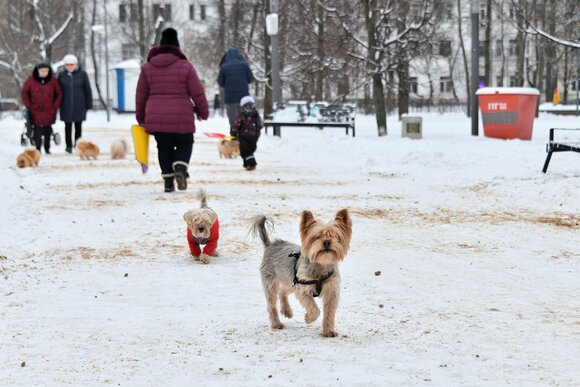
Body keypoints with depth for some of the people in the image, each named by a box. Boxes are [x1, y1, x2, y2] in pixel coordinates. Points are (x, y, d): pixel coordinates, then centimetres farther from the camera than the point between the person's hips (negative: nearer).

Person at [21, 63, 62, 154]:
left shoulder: (53, 80, -3)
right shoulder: (31, 79, -4)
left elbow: (59, 93, 5)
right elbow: (25, 92, 5)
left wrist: (55, 106, -2)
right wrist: (28, 105, 0)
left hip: (49, 111, 1)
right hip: (36, 110, -1)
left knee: (47, 129, 6)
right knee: (37, 128, -6)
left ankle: (47, 148, 17)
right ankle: (38, 148, 3)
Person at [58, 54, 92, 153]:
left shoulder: (82, 74, -1)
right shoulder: (62, 75, 3)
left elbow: (87, 90, 3)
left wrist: (88, 104, 2)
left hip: (79, 106, 0)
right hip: (66, 106, 0)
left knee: (78, 126, 8)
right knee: (68, 126, 0)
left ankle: (78, 144, 22)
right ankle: (69, 146, 5)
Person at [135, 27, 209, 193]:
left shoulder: (147, 67, 5)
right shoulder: (185, 66, -5)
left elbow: (140, 95, 10)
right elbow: (198, 93, -2)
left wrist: (140, 117, 21)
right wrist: (203, 111, 12)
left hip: (156, 118, 2)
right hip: (181, 118, -2)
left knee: (164, 147, 16)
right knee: (185, 144, 16)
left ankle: (168, 180, 7)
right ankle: (180, 168, -11)